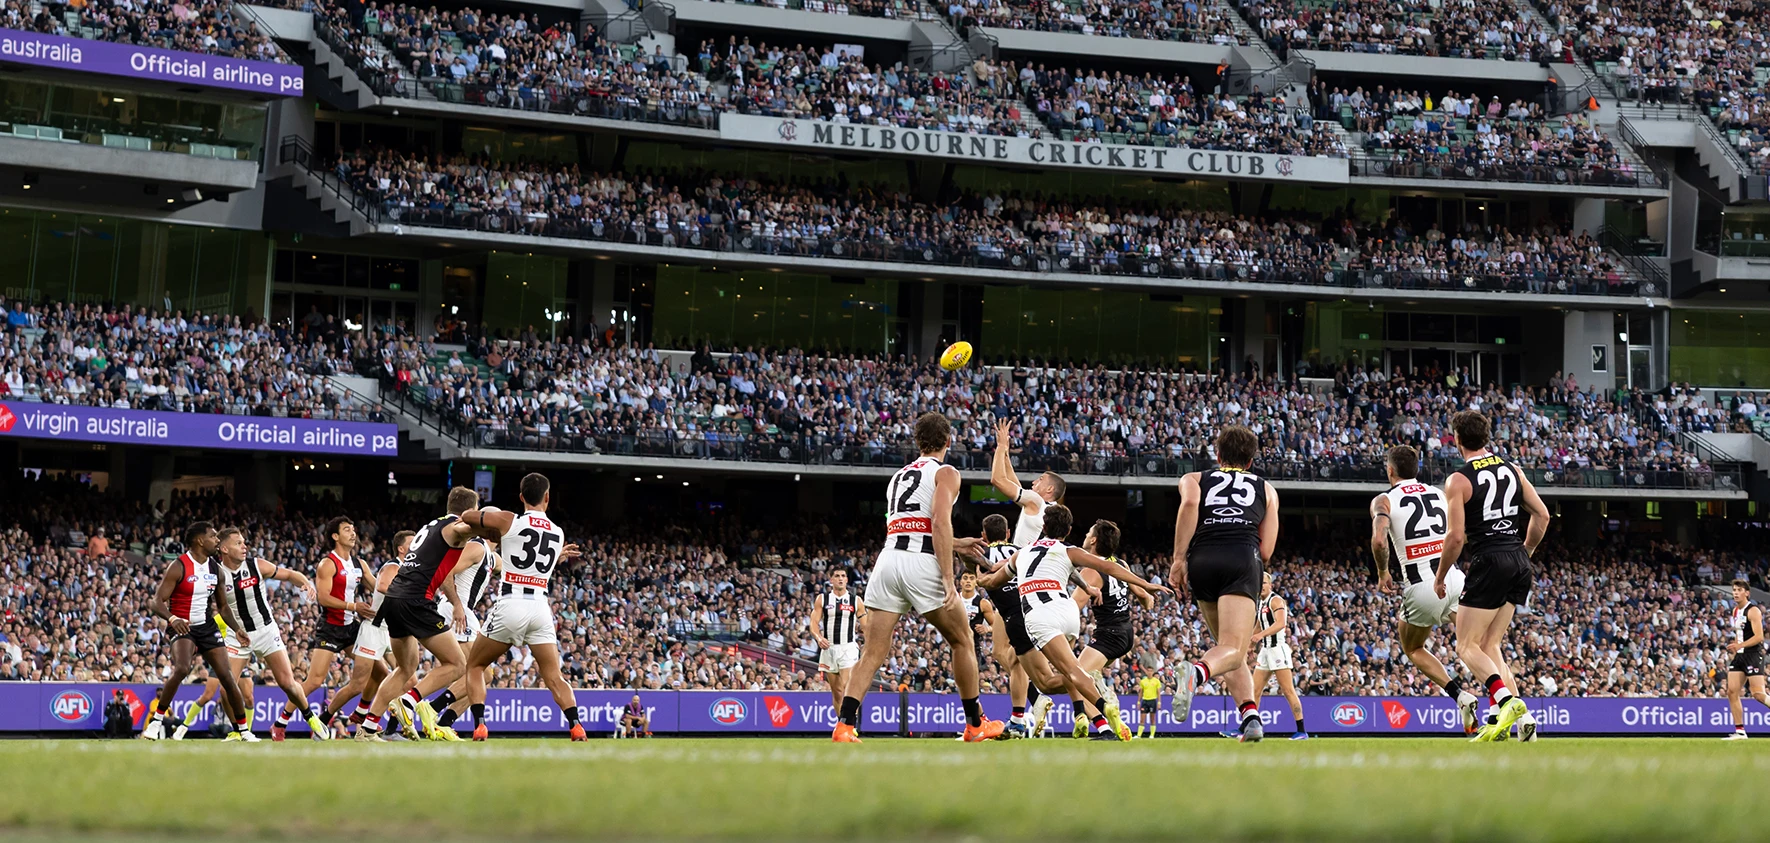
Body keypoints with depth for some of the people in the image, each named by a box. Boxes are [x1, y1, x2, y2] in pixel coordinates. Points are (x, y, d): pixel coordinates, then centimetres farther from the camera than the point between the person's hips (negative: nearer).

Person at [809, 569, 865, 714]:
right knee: (836, 691, 7)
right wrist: (819, 637, -23)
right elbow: (814, 623, -2)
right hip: (828, 648, 2)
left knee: (846, 686, -19)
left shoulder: (856, 601, 4)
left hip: (848, 648, -2)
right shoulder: (822, 599, 5)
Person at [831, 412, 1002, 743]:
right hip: (921, 564, -5)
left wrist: (953, 545, 43)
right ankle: (976, 724, 19)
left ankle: (844, 725, -15)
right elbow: (940, 521, -10)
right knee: (962, 641, 13)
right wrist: (948, 579, -13)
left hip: (888, 560, 5)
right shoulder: (946, 473, 5)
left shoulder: (899, 476, 26)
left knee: (872, 654, 1)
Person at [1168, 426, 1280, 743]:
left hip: (1201, 561, 2)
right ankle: (1198, 671, -47)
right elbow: (1266, 551, 16)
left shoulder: (1194, 479, 25)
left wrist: (1179, 558, -5)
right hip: (1243, 562, -2)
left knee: (1230, 649, 16)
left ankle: (1249, 714, -6)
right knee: (1233, 651, -14)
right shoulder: (1266, 489, 27)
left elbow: (1189, 503, -1)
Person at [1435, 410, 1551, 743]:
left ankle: (1508, 701, -23)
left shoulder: (1458, 481, -8)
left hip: (1489, 562, -7)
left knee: (1467, 646, -1)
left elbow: (1456, 536, -12)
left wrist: (1440, 577, 0)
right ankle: (1504, 721, 0)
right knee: (1489, 646, 13)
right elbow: (1541, 515, 12)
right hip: (1519, 563, 7)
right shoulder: (1511, 469, 11)